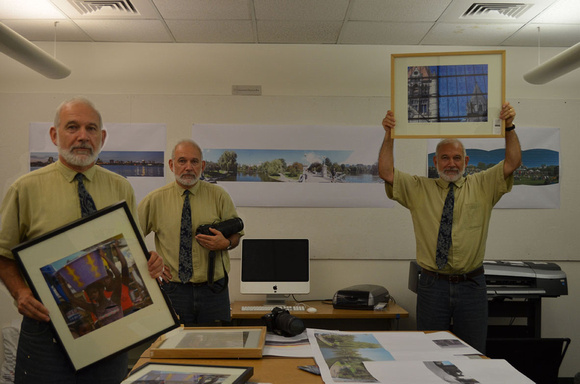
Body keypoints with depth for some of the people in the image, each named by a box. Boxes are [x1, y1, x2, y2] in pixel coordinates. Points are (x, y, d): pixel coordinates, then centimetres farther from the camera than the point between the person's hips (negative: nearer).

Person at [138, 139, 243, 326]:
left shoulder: (218, 195, 1)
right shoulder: (155, 200, 1)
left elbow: (236, 234, 7)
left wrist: (225, 243, -13)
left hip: (213, 288, 1)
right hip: (173, 288, 0)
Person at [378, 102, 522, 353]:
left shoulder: (483, 187, 7)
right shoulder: (418, 189, 3)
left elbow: (513, 162, -2)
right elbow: (386, 172, -7)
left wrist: (509, 127, -13)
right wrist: (389, 135, -14)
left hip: (472, 285, 1)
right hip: (433, 284, -1)